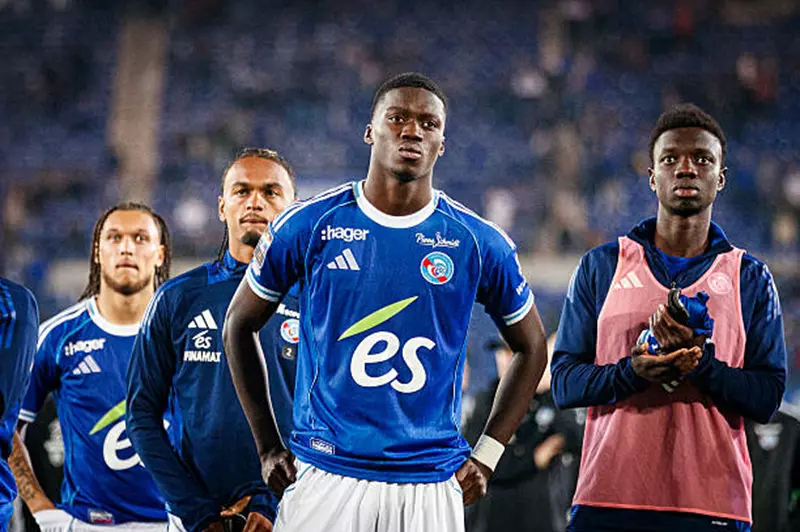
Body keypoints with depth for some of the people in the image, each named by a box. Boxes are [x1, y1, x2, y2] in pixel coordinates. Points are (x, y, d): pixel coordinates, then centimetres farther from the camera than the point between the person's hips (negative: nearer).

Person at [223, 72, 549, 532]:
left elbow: (531, 347, 15)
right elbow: (240, 325, 12)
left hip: (431, 486, 1)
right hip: (324, 477, -1)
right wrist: (269, 448, 8)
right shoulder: (310, 226, 1)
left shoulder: (479, 243, 2)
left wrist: (486, 456, 6)